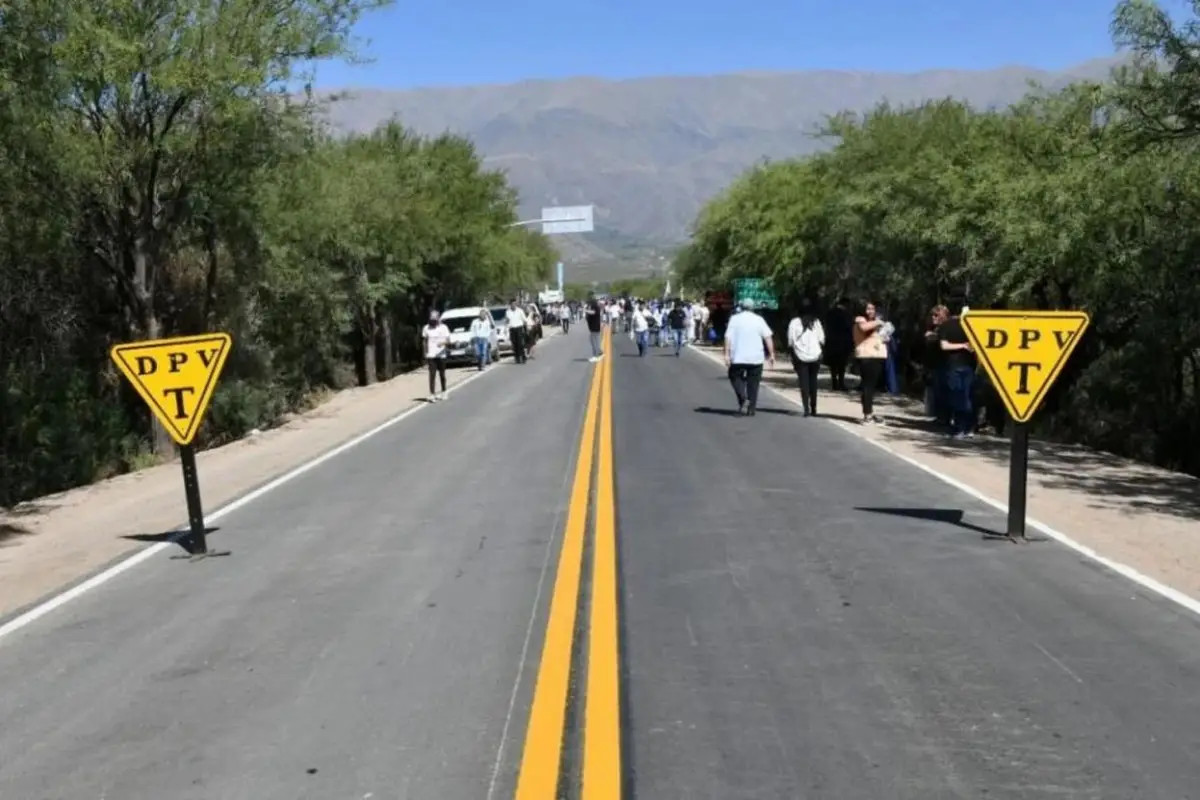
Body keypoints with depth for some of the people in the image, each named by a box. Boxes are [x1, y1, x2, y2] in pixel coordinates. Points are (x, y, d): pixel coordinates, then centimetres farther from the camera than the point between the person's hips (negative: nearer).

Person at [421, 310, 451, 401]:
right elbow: (425, 342, 11)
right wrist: (425, 355, 7)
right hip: (430, 355, 0)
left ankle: (443, 392, 26)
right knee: (432, 374, -9)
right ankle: (432, 394, -13)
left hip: (441, 355, 0)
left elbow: (448, 341, -5)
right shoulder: (426, 328, 7)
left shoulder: (443, 328, 1)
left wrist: (443, 342, -27)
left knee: (442, 374, 10)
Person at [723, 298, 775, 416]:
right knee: (753, 382, 10)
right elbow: (768, 337, -4)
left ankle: (743, 399, -8)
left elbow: (728, 338, -7)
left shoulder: (735, 319, 1)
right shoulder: (759, 320, 3)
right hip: (756, 358, 1)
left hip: (738, 357, -1)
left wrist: (727, 354, -8)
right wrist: (771, 354, -2)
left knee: (735, 377, 14)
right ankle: (751, 409, 10)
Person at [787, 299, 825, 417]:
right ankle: (813, 409, 17)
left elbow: (791, 342, -5)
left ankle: (806, 409, -9)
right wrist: (820, 353, 13)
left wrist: (792, 357, 2)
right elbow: (821, 340, 2)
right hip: (815, 356, 2)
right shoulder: (816, 322, 2)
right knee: (813, 383, 13)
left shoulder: (794, 322, -4)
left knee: (804, 383, -1)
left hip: (801, 357, -2)